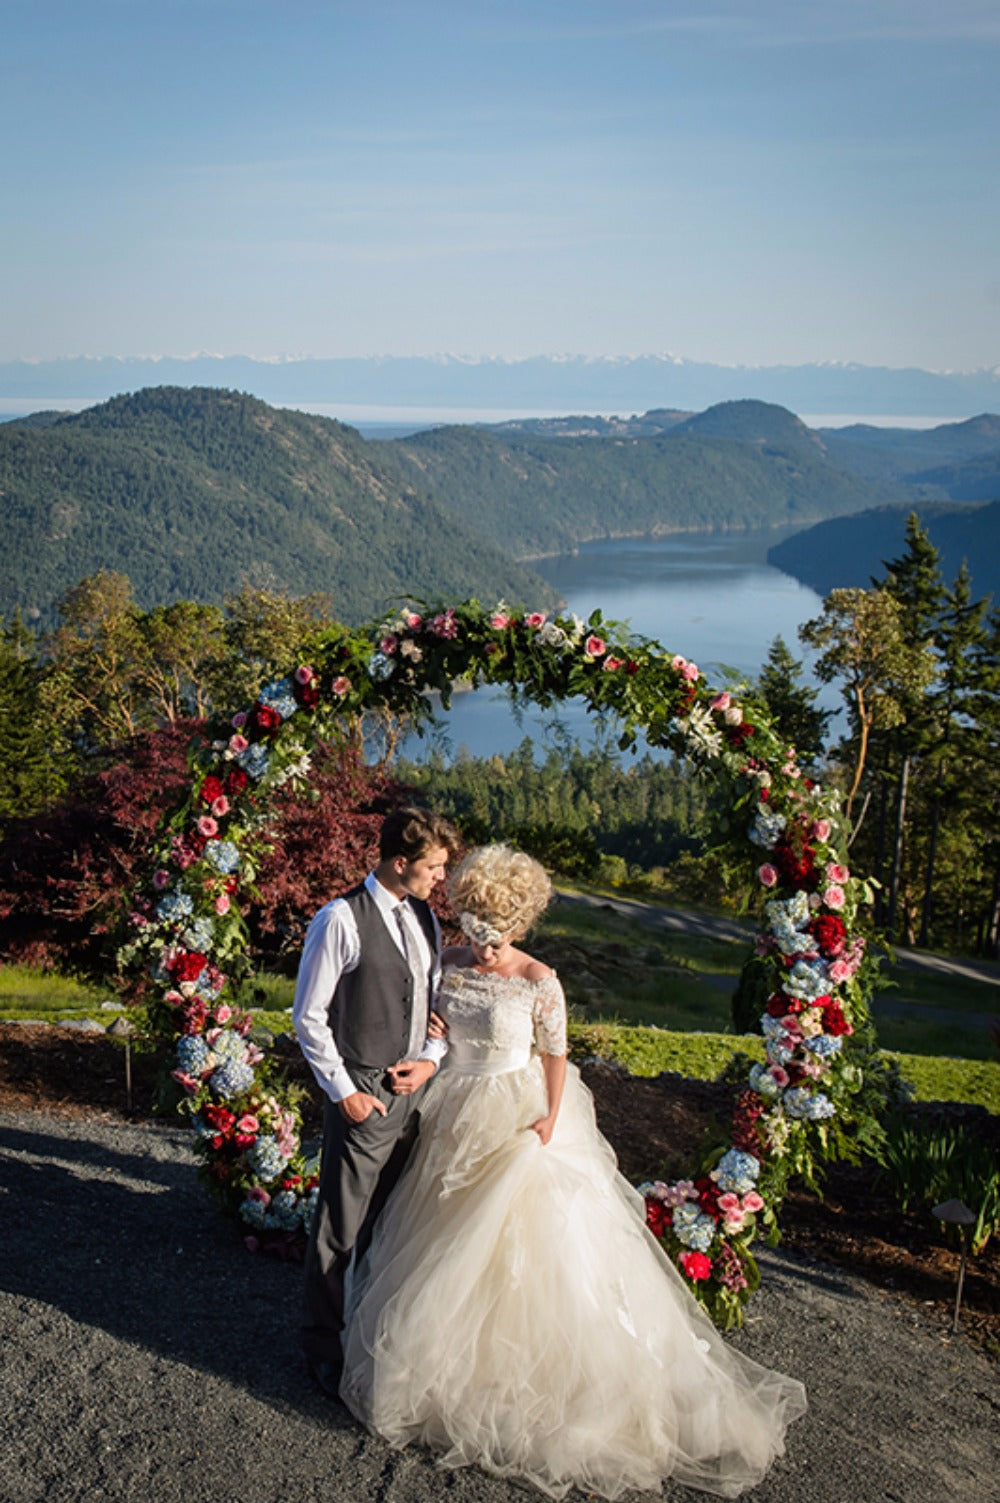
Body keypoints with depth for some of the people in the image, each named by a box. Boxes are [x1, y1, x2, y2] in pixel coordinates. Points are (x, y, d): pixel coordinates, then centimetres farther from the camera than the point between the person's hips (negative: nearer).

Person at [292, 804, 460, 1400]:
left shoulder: (425, 918, 8)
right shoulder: (342, 920, -14)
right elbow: (309, 1016, -10)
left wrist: (432, 1059, 0)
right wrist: (344, 1091, -11)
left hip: (417, 1092, 6)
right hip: (364, 1098, -6)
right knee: (342, 1231, 4)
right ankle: (325, 1346, 21)